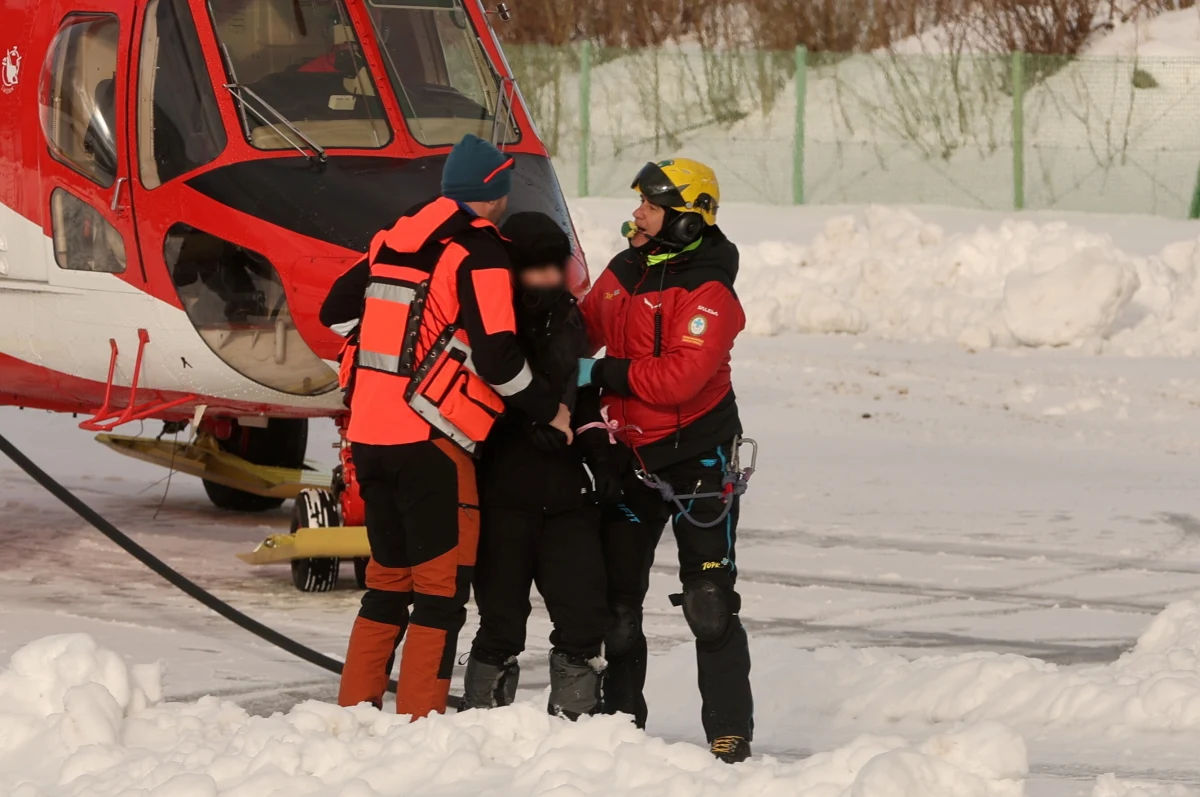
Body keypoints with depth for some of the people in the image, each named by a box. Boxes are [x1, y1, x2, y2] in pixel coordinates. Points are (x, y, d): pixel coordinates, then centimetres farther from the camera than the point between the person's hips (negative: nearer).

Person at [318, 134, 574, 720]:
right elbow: (497, 356, -15)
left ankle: (355, 711, 17)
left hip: (368, 434, 7)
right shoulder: (479, 256, -9)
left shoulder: (392, 242, 13)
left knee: (389, 579, 18)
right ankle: (419, 726, -5)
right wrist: (552, 411, -2)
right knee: (442, 588, -1)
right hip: (433, 440, -7)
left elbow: (336, 311, 21)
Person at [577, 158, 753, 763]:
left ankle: (730, 733, -3)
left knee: (709, 604, -7)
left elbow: (680, 376, -28)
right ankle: (620, 719, 21)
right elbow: (586, 327, 20)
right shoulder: (622, 272, 7)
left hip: (696, 457, -7)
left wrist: (602, 373, -24)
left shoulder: (708, 293, -17)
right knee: (616, 599, 9)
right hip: (631, 457, 7)